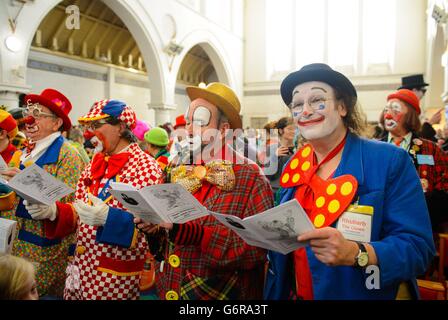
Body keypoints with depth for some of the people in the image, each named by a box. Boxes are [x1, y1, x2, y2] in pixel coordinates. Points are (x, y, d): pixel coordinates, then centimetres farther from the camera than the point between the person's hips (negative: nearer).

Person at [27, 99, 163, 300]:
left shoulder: (146, 167, -13)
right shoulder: (95, 164, 8)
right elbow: (80, 214, 11)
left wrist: (109, 218, -29)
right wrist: (53, 211, -9)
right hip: (82, 267, 6)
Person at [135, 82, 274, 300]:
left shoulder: (251, 178, -14)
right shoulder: (179, 173, 2)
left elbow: (257, 248, -25)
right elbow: (164, 237, 10)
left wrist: (188, 230, -31)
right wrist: (152, 224, -12)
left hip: (222, 294, -5)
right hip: (169, 290, 5)